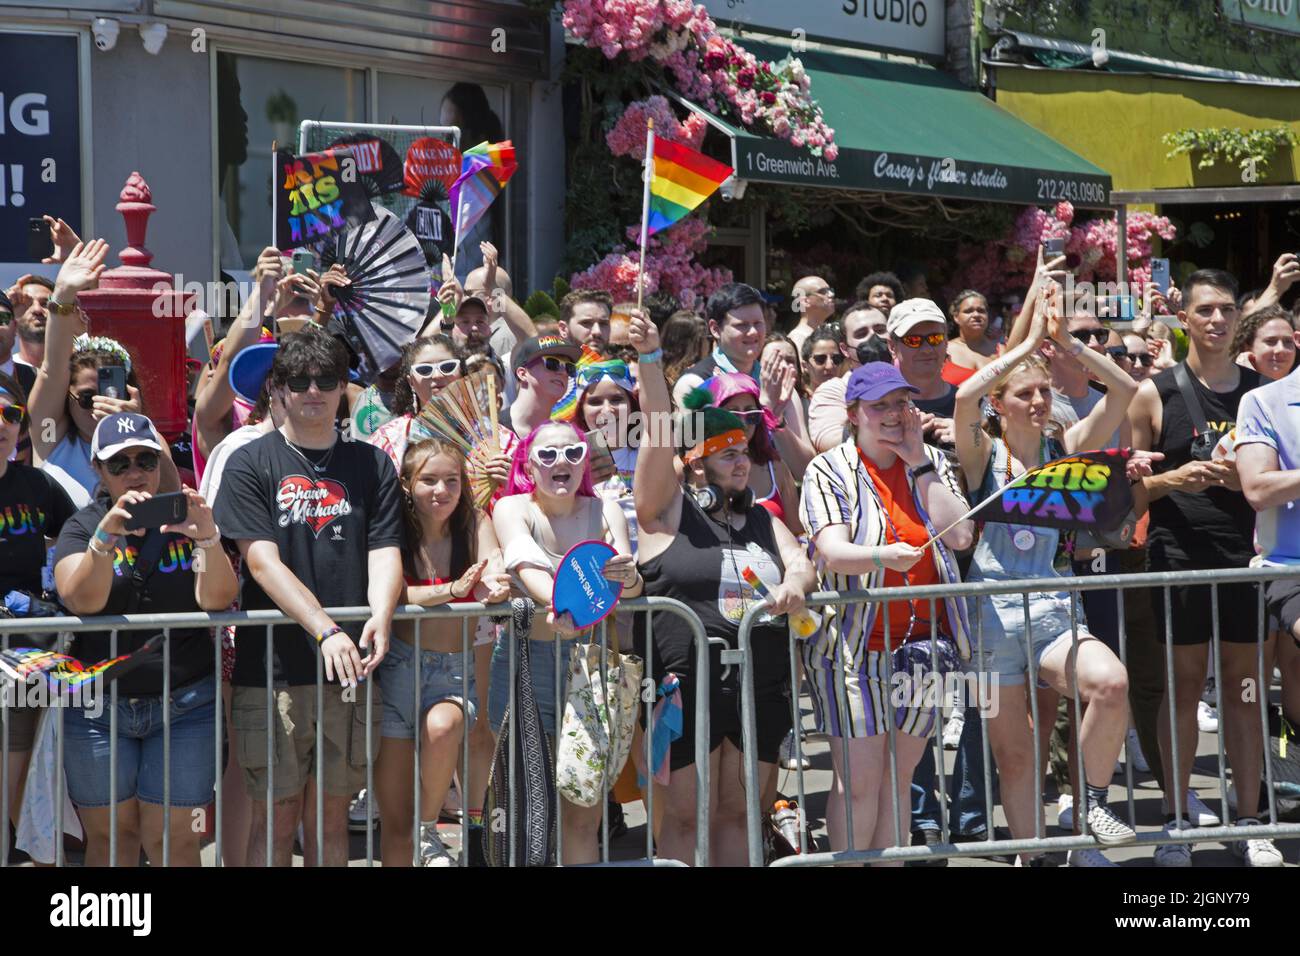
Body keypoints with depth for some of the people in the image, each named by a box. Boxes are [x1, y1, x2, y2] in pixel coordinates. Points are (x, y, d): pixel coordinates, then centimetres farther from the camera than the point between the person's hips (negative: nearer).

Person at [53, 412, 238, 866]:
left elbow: (217, 599, -11)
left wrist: (208, 540, -30)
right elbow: (81, 600, -16)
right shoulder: (83, 527, 4)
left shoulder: (187, 520, 5)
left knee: (173, 838, -3)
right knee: (109, 836, 4)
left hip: (184, 704, 0)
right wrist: (107, 534, -32)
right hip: (98, 705, 0)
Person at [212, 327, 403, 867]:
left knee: (332, 813, 7)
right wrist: (326, 629, -20)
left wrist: (380, 617, -18)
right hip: (272, 668, -3)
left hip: (348, 668, 3)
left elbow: (385, 554, 4)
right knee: (276, 816, -1)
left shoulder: (371, 465, 12)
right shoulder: (251, 464, 2)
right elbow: (263, 562, -7)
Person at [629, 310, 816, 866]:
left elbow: (801, 563, 9)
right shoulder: (668, 510, 1)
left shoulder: (761, 520, 19)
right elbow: (659, 433, -9)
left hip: (762, 687, 5)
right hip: (687, 687, -5)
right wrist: (649, 358, -20)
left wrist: (795, 581, -16)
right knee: (685, 816, -2)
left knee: (738, 812, 9)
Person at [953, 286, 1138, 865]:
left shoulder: (1064, 449, 8)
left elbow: (1123, 389, -1)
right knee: (1013, 754, 1)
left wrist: (1064, 340, -7)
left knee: (1111, 682, -28)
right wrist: (1029, 342, -14)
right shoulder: (984, 456, 1)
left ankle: (1094, 801, -8)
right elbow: (965, 396, -19)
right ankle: (1031, 857, 14)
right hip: (993, 615, -1)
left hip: (1052, 611, 1)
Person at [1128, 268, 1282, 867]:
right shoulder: (1156, 394, 2)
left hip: (1248, 553, 2)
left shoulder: (1263, 390, 9)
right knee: (1183, 683, 3)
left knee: (1245, 684, 5)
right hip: (1180, 554, -2)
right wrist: (1174, 480, -16)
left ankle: (1248, 822, 10)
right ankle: (1178, 820, 9)